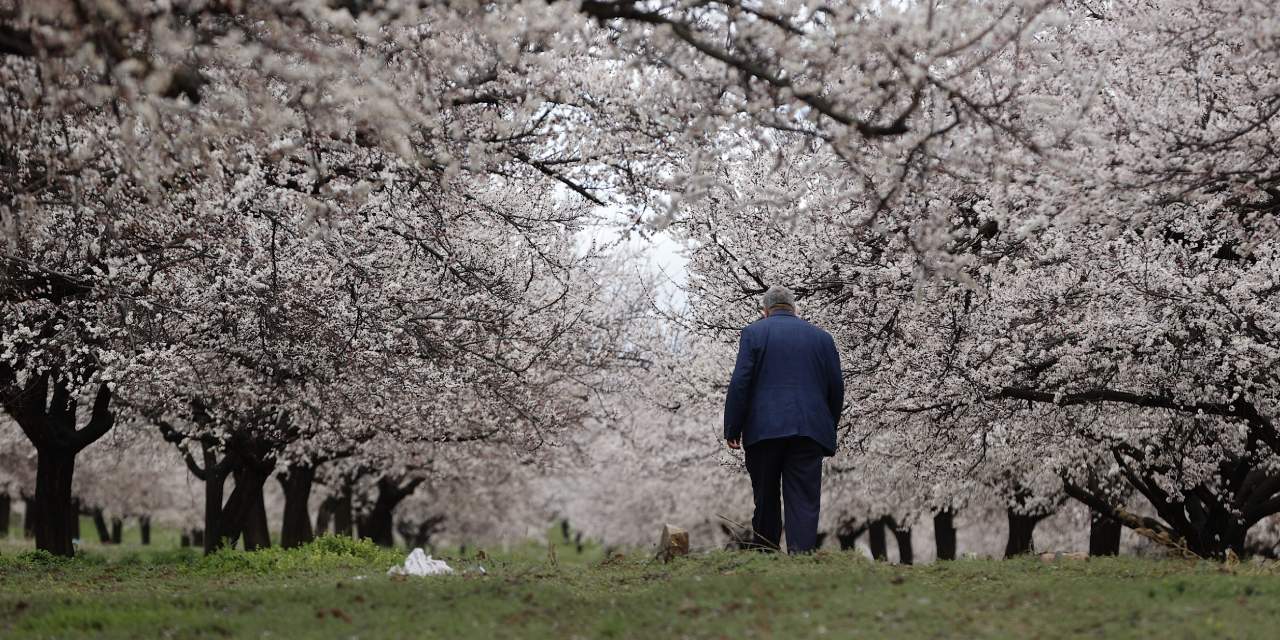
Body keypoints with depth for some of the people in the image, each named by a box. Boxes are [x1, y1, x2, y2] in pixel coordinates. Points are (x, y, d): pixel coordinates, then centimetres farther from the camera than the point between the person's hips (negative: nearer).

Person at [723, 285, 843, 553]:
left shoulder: (754, 332, 3)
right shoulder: (822, 337, 12)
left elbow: (740, 383, -5)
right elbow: (836, 387, 11)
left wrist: (732, 429, -1)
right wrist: (828, 427, 21)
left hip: (764, 429, -1)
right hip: (809, 430, 1)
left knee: (765, 498, 11)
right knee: (804, 501, -2)